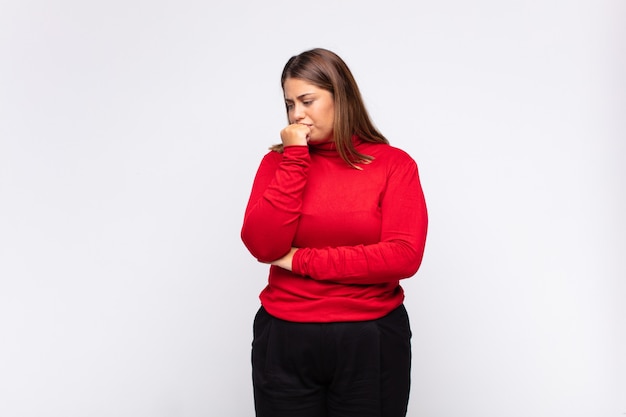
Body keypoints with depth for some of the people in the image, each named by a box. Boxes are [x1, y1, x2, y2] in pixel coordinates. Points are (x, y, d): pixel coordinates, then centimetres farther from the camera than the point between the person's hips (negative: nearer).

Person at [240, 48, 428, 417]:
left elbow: (404, 257, -15)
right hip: (285, 341, 2)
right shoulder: (279, 161, 3)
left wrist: (301, 260, -12)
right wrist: (295, 158, -12)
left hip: (373, 342, -1)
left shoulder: (394, 164, -4)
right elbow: (263, 247, -10)